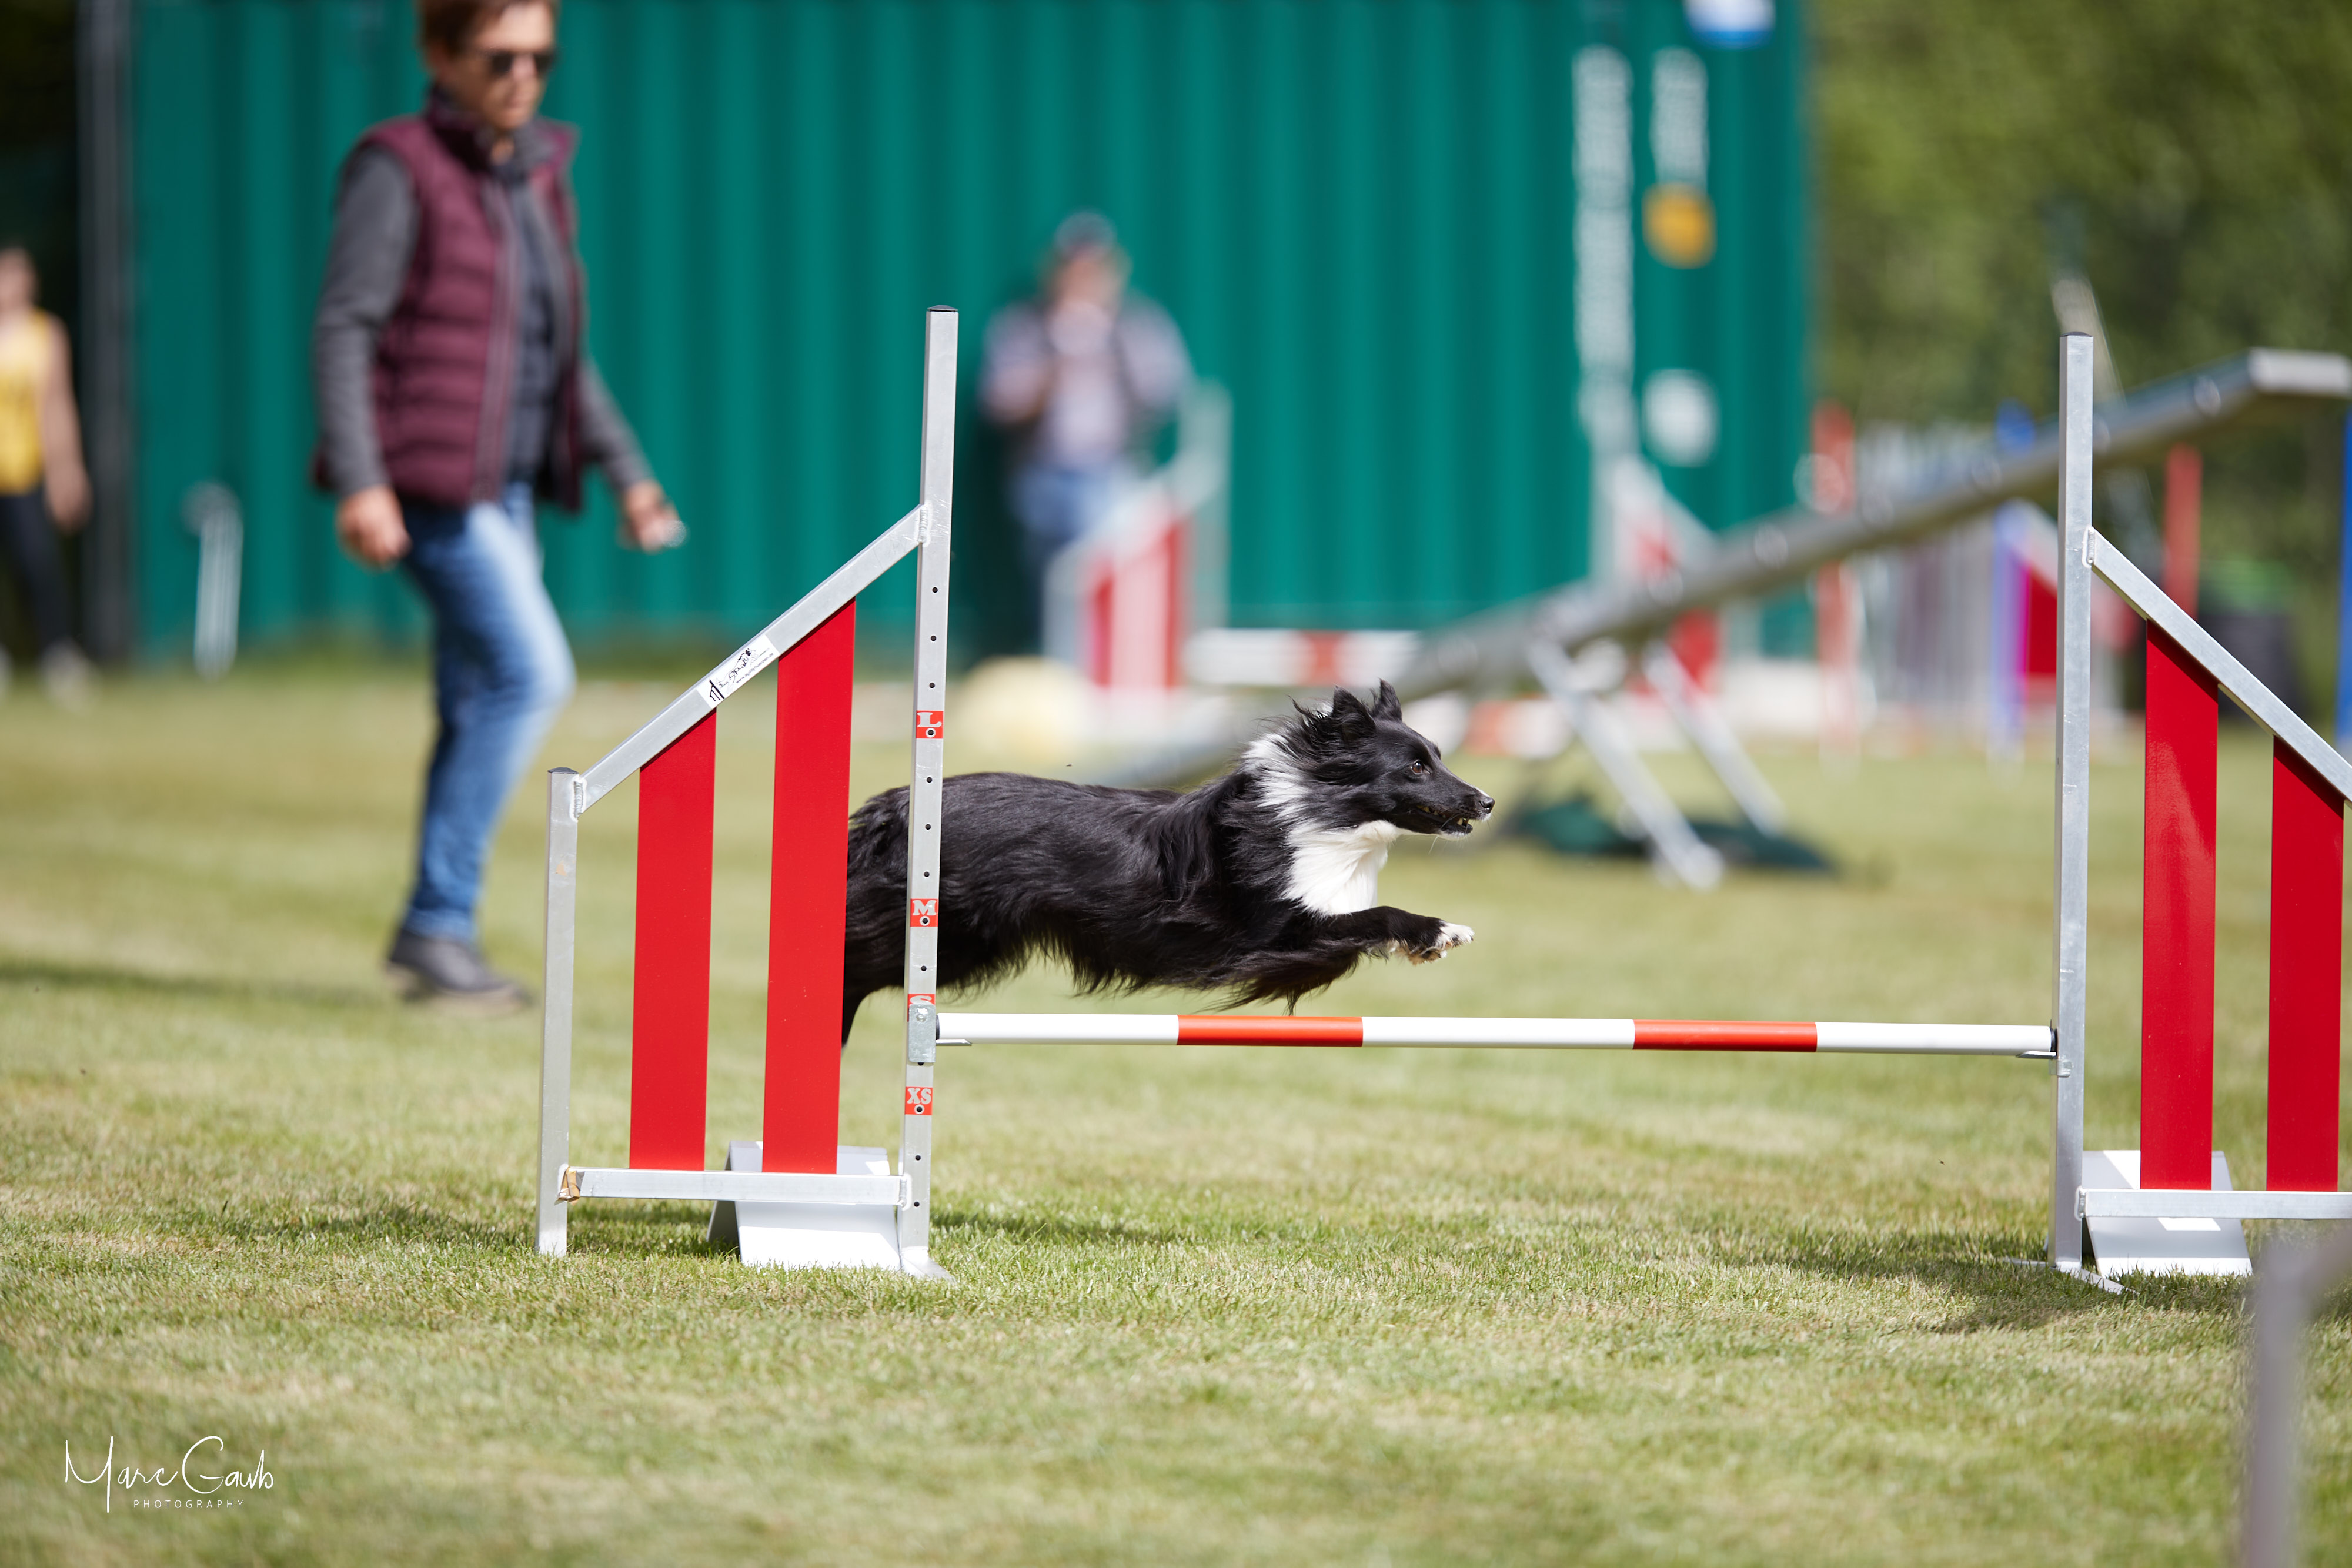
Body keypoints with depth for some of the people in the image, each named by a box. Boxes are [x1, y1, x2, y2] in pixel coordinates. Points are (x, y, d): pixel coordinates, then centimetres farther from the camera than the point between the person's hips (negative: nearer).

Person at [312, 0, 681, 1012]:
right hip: (426, 475, -8)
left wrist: (624, 471, 19)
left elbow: (562, 350, 23)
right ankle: (439, 920, -14)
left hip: (505, 484, 8)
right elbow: (342, 329, -12)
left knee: (479, 703, 8)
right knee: (531, 670, -18)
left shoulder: (538, 172, 15)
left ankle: (436, 938, 14)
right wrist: (359, 482, -21)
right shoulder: (397, 169, -7)